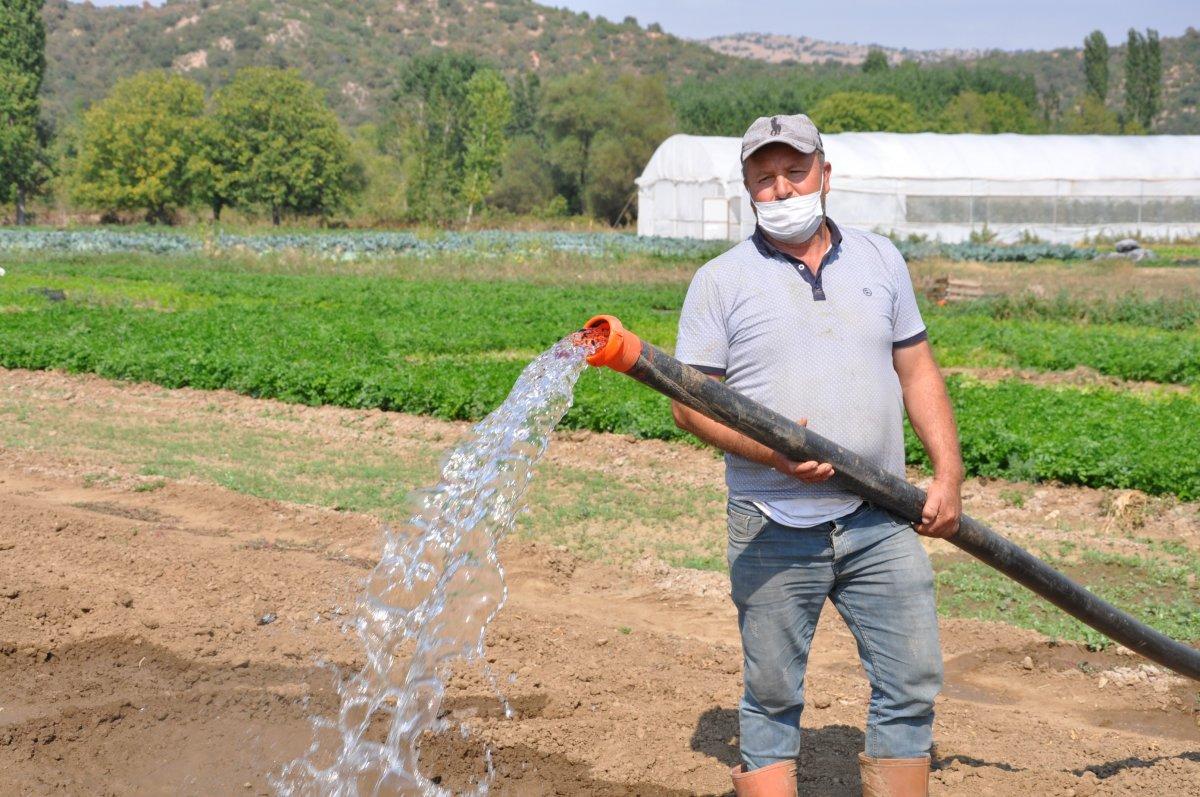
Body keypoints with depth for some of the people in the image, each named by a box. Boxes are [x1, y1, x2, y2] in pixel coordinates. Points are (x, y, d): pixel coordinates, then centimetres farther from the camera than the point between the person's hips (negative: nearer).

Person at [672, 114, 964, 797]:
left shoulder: (880, 260, 12)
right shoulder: (720, 281, 1)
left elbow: (917, 370, 16)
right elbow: (689, 401, -2)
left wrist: (948, 473, 5)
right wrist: (771, 450, -17)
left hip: (882, 523, 3)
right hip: (774, 530, -3)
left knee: (912, 683, 3)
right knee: (772, 697, 3)